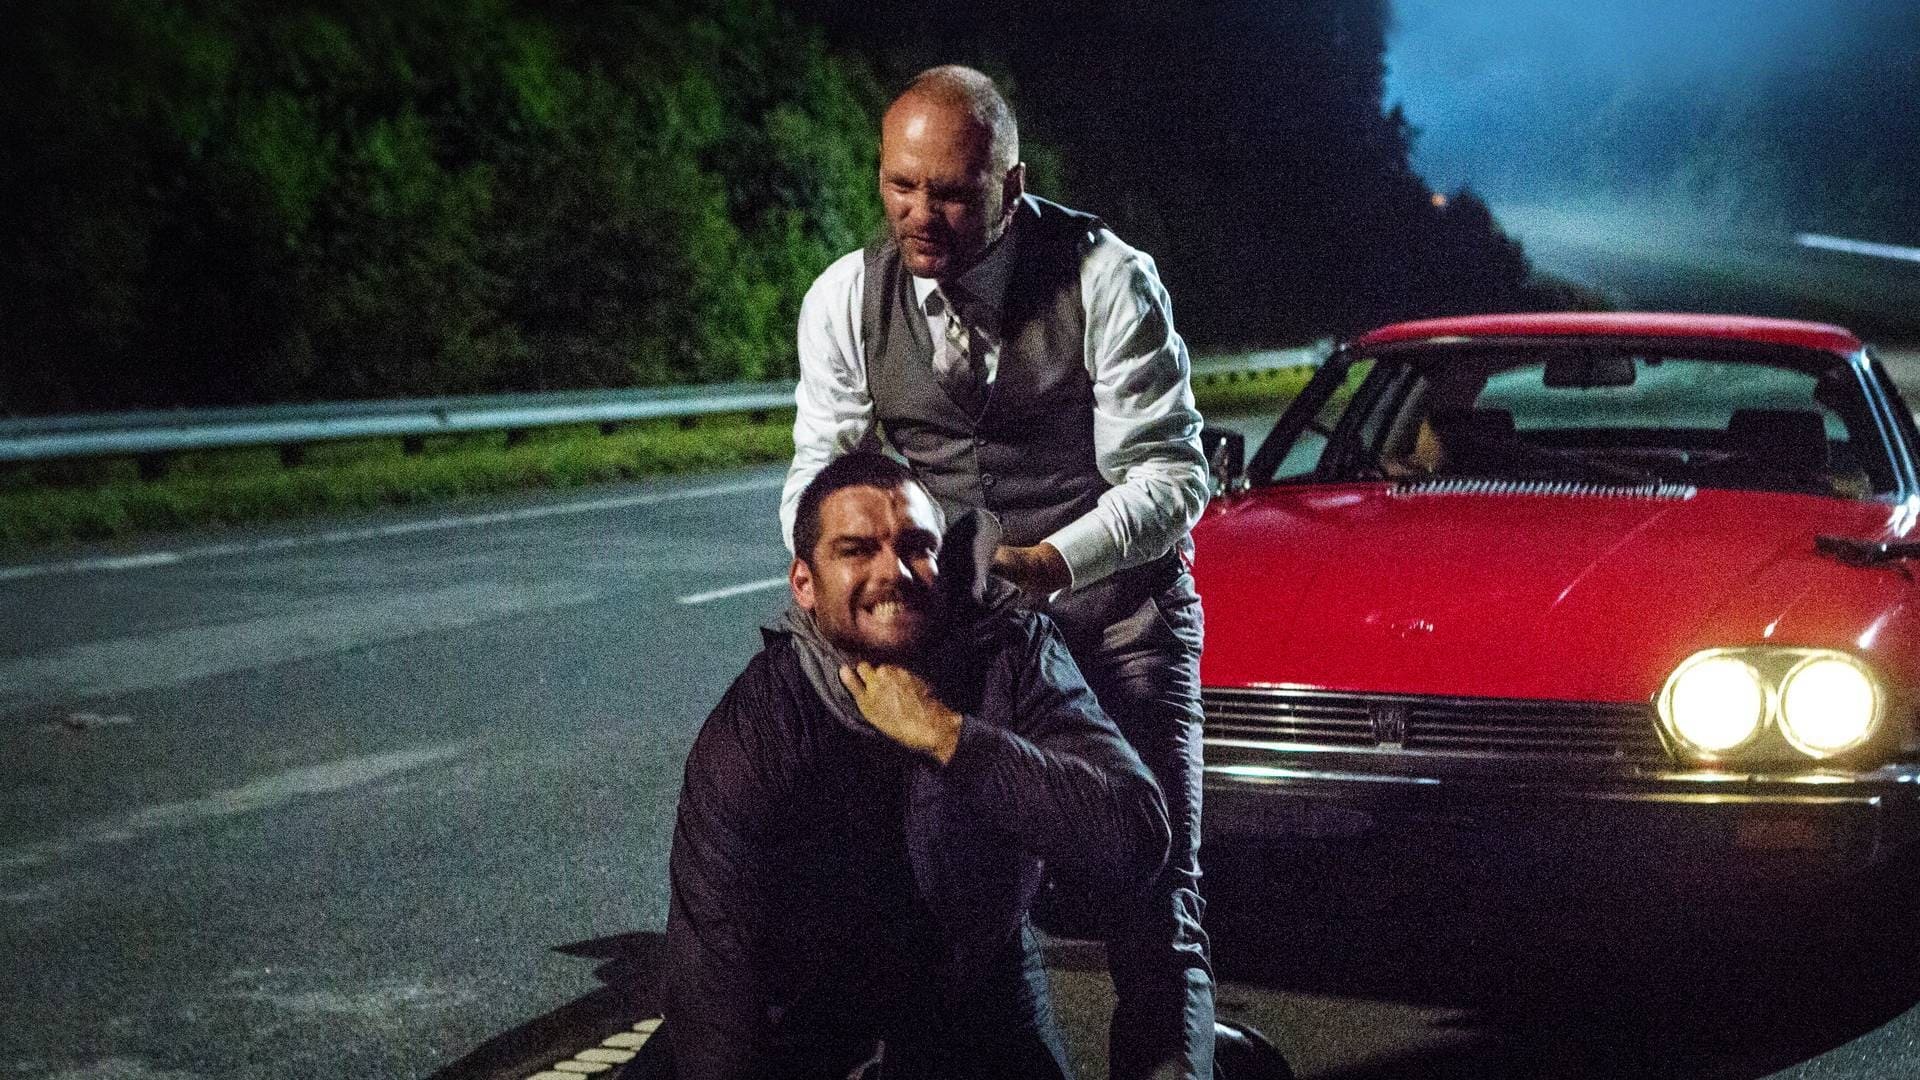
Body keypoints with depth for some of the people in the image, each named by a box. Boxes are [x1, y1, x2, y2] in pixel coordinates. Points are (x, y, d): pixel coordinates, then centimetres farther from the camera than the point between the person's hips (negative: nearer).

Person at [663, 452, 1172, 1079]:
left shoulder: (1014, 655, -23)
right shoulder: (745, 743, -26)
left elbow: (1138, 842, -35)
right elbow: (713, 984, -24)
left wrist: (946, 736, -38)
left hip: (978, 974, 2)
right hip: (810, 996, -1)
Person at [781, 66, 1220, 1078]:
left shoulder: (1107, 280, -13)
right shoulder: (844, 300, -2)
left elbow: (1171, 472, -15)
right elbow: (822, 466, 5)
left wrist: (1052, 562, -31)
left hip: (1115, 609, -3)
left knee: (1151, 905, -7)